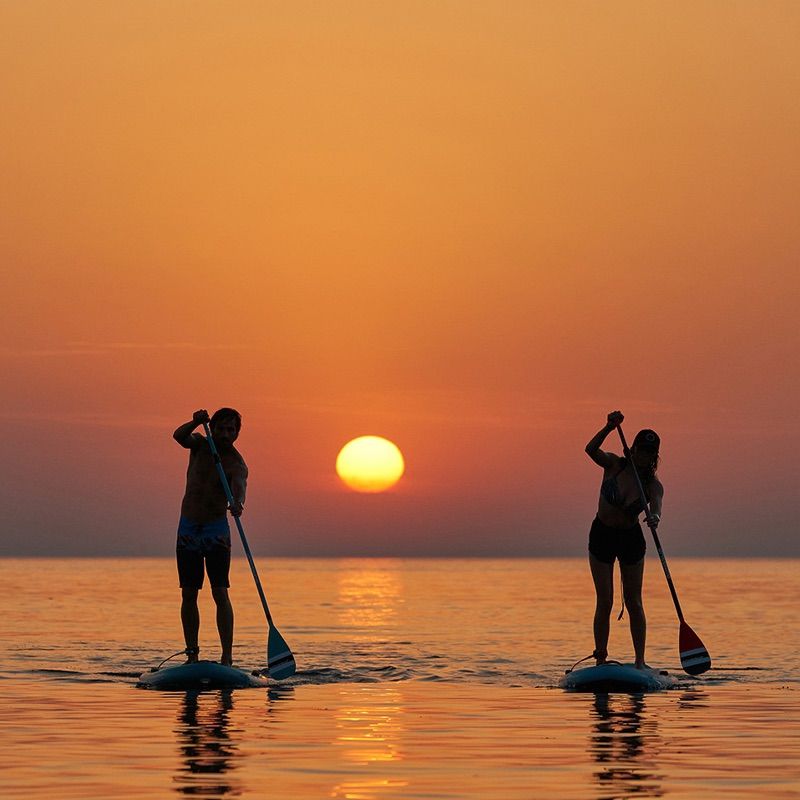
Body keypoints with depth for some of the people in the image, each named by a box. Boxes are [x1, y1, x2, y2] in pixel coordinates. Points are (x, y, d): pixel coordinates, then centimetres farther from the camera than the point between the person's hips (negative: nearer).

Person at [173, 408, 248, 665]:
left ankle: (227, 657, -15)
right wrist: (195, 422, -39)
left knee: (220, 593, -12)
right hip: (187, 528, 3)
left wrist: (237, 503, -52)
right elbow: (179, 436, -19)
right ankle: (192, 656, 8)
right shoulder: (200, 444, 1)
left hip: (216, 531, -3)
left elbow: (239, 488, -29)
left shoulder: (237, 465, -10)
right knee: (188, 595, 3)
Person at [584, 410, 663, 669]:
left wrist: (654, 517, -55)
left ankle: (640, 661, 7)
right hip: (602, 536, -1)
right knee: (605, 602, -3)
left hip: (631, 539, 1)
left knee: (634, 602, 3)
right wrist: (609, 428, -46)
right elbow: (591, 449, -33)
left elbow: (656, 506, -32)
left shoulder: (653, 484, -12)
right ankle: (600, 660, 2)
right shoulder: (614, 464, -13)